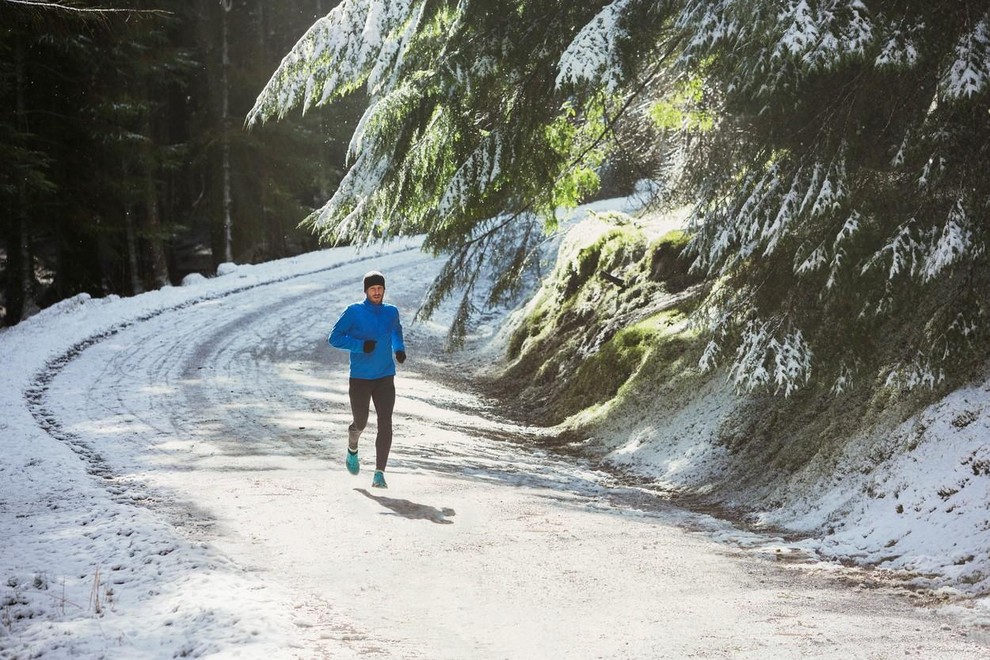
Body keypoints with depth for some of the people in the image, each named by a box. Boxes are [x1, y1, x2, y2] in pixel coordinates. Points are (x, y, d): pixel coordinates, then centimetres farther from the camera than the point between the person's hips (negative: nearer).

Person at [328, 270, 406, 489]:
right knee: (360, 423, 7)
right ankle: (352, 449, 43)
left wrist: (399, 348, 8)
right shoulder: (353, 312, -6)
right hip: (359, 378, -2)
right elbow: (334, 338, -7)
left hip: (385, 378, 2)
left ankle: (379, 473, -7)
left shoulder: (391, 312, 5)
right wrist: (361, 345, -19)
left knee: (385, 425, -9)